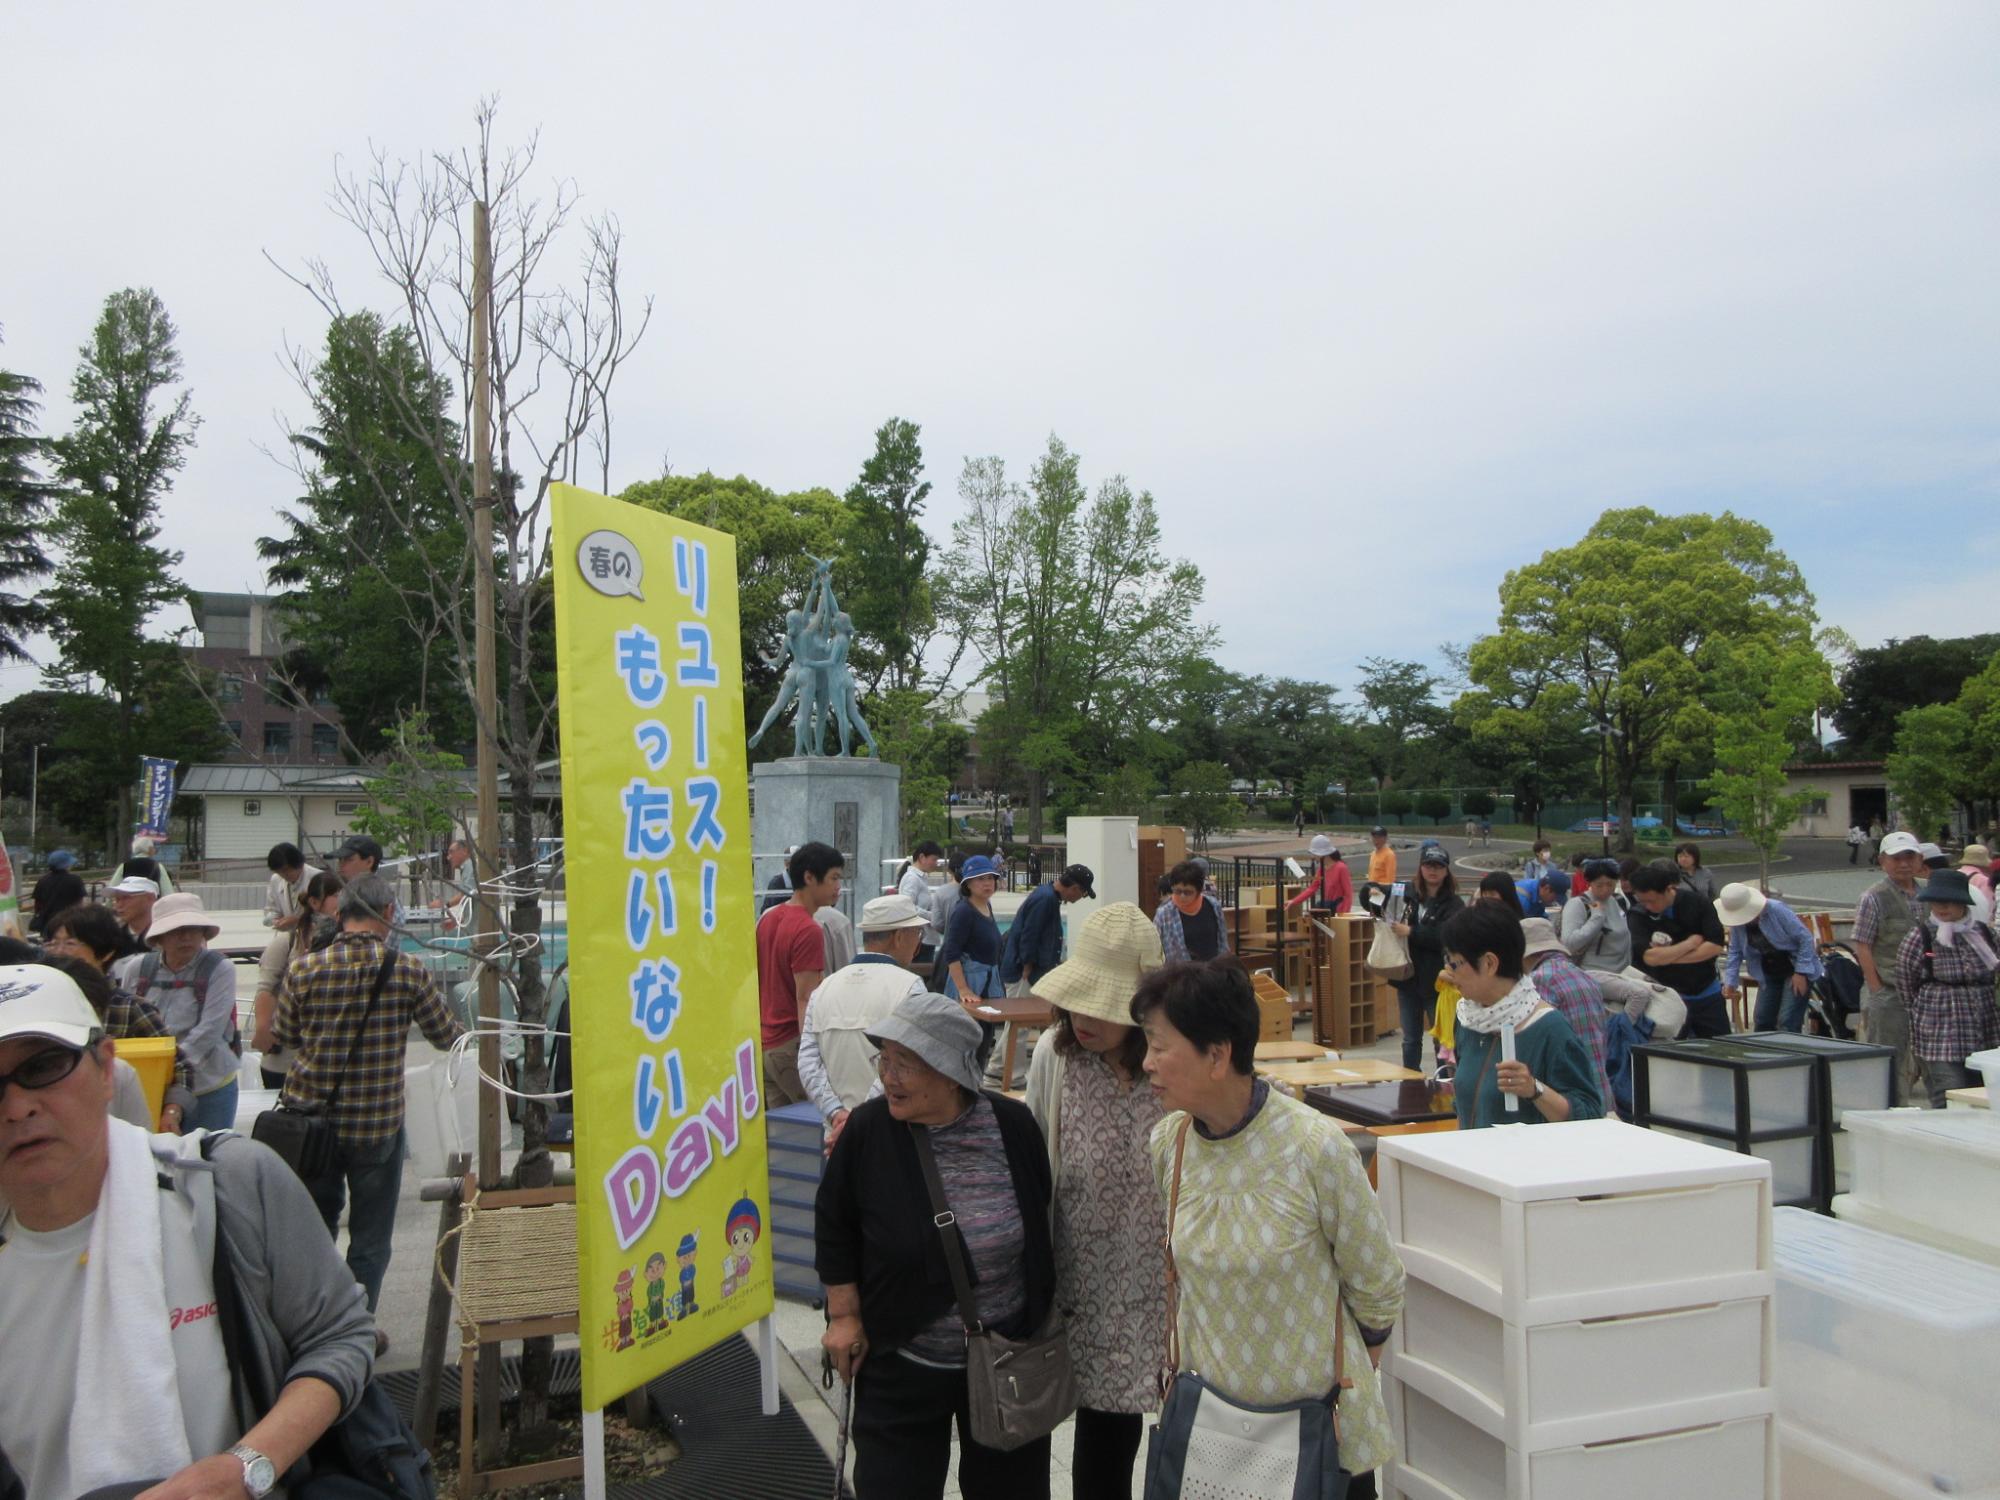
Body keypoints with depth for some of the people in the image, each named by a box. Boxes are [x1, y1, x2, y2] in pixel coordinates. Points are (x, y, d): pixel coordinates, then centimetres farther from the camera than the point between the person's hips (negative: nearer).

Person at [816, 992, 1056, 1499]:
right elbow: (834, 1227, -3)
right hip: (899, 1365, -1)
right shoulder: (867, 1130, -17)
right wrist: (844, 1316, -3)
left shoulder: (1013, 1125, -12)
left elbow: (1039, 1220, 4)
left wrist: (1043, 1310, 11)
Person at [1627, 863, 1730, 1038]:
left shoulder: (1695, 903, -10)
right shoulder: (1637, 915, -14)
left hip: (1708, 994, 2)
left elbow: (1716, 946, -15)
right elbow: (1650, 957, -25)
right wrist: (1691, 942, -16)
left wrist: (1668, 956, -18)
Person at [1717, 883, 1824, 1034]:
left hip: (1795, 970, -6)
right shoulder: (1736, 922, -7)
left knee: (1787, 1023, -15)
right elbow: (1735, 953, 3)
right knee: (1762, 1021, 4)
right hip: (1769, 974, 6)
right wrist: (1730, 982, -8)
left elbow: (1805, 938, -19)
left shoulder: (1777, 910, -23)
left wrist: (1801, 973, -20)